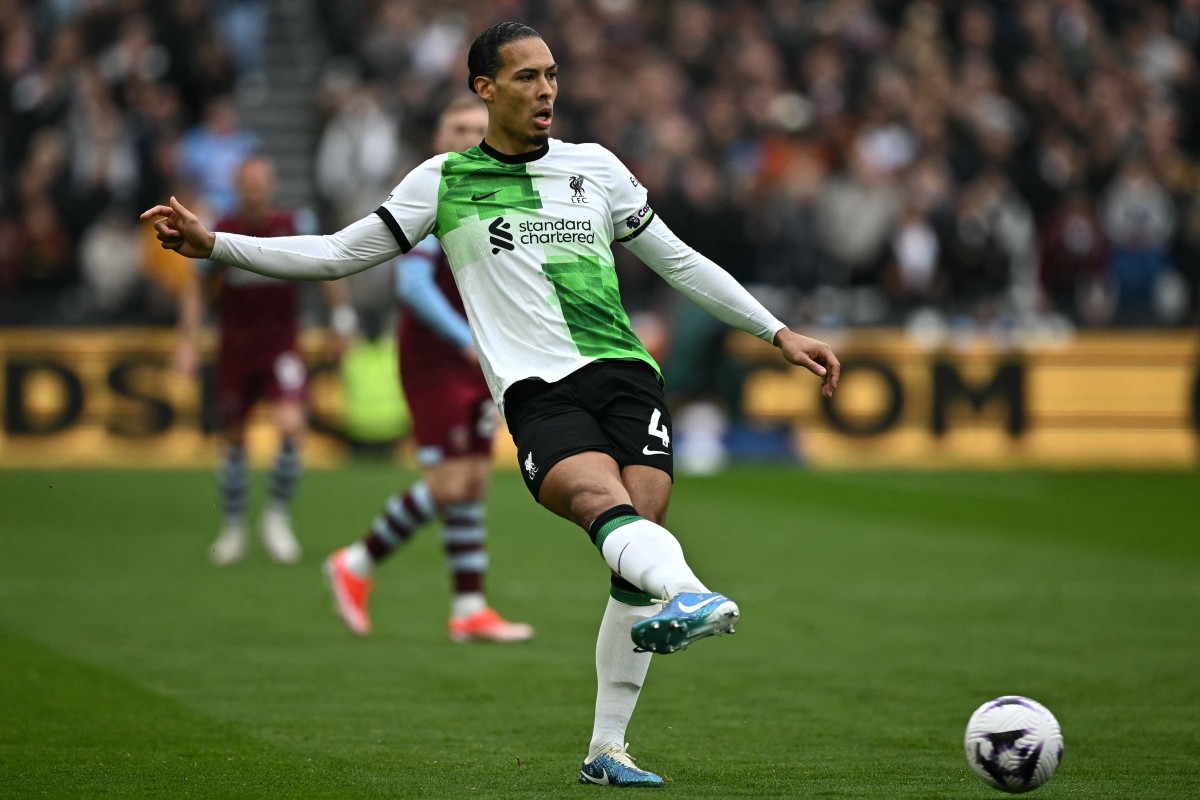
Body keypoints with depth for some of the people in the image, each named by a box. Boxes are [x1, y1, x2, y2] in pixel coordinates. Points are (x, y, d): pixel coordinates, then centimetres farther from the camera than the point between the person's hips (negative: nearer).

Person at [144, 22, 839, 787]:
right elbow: (336, 254, 17)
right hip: (538, 394, -3)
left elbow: (680, 261, 28)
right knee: (604, 504, -32)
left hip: (625, 373, 3)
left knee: (638, 543, -13)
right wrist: (212, 244, 8)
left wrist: (779, 332, 26)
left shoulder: (596, 167, 19)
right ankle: (692, 595, -63)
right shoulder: (444, 182, 13)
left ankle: (607, 747, -5)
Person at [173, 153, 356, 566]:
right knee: (233, 439, 6)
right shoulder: (220, 233, -7)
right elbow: (194, 287, 6)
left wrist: (342, 318, 7)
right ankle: (232, 528, 24)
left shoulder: (294, 227, -8)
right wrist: (189, 341, 0)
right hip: (235, 350, 1)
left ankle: (278, 516, -2)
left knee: (291, 424, -20)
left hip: (282, 347, -1)